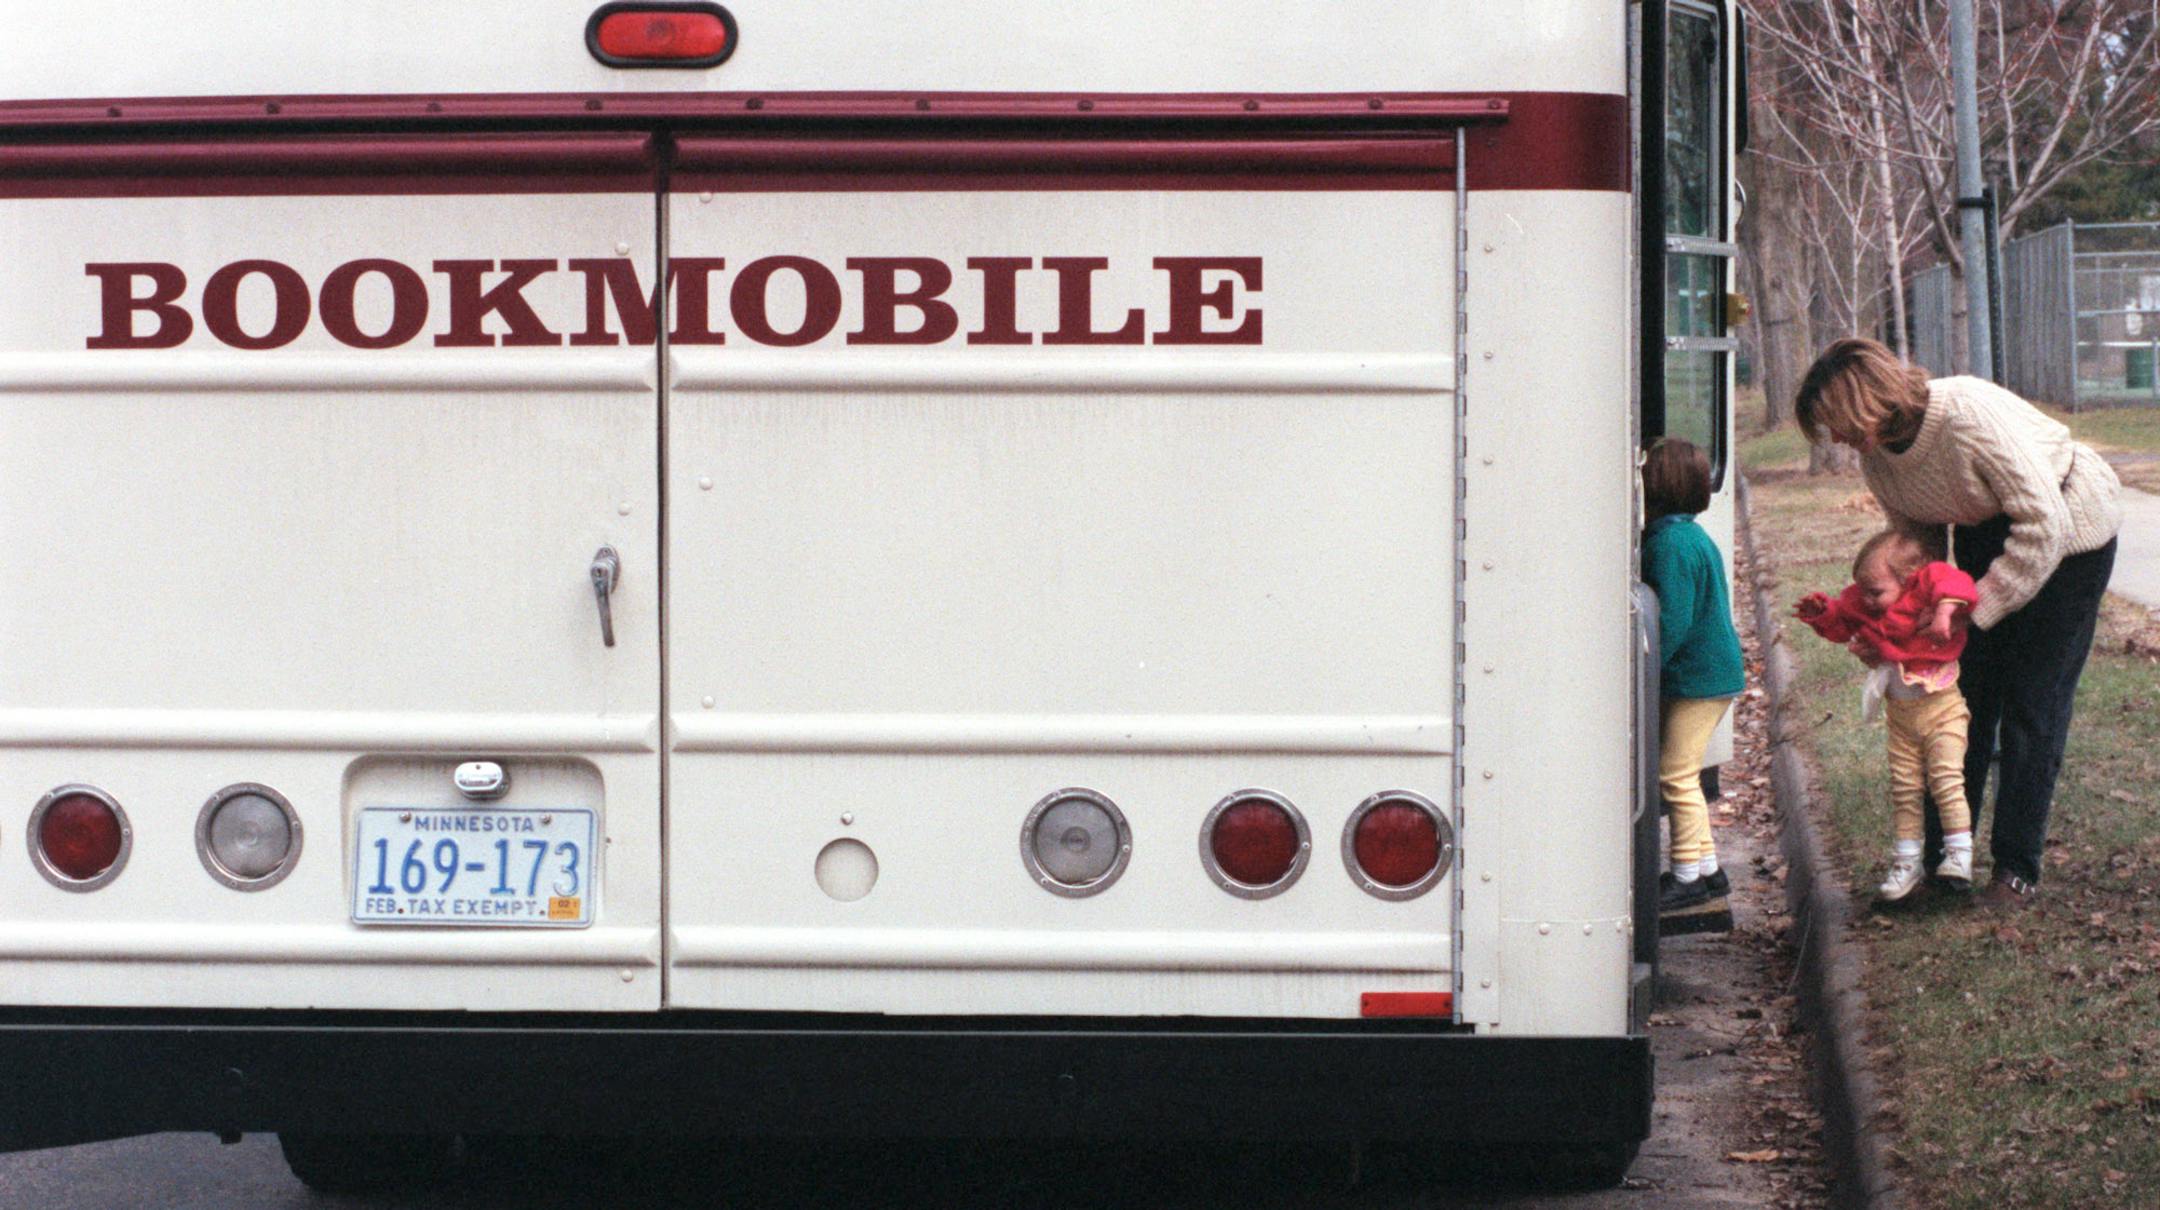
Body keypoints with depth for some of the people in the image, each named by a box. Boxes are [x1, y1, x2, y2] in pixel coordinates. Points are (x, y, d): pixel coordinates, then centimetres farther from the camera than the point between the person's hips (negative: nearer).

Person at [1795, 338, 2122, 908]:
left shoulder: (1971, 418, -35)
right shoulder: (1876, 454, -10)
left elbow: (2043, 524, -31)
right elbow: (1912, 539, 6)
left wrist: (1976, 610, -27)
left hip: (2067, 531, -7)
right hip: (1984, 535, 7)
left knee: (2031, 707, -7)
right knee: (1964, 700, 3)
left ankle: (2017, 870, 0)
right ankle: (1940, 860, 10)